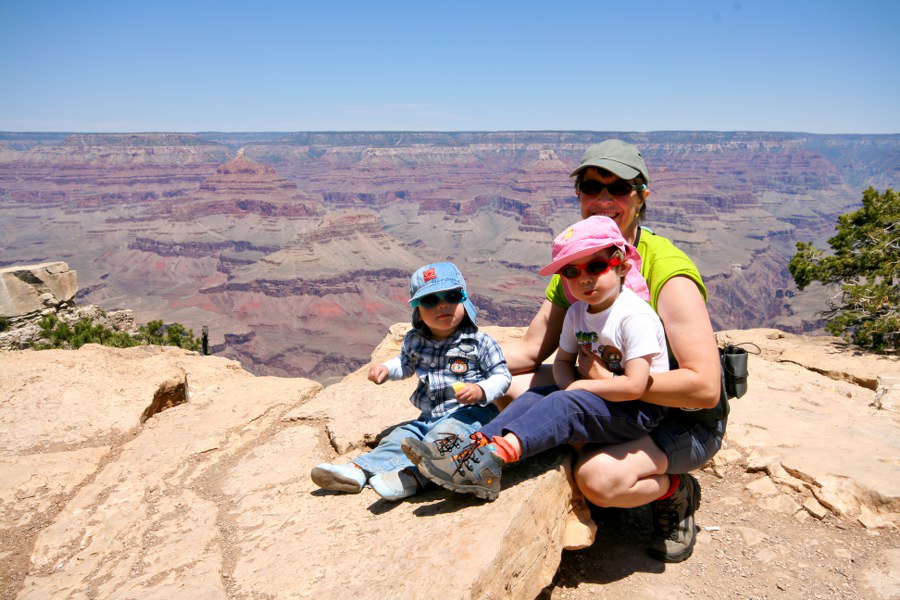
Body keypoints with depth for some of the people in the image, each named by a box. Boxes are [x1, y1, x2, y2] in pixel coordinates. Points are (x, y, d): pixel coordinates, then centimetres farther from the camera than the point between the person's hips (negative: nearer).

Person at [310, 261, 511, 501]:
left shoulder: (479, 342, -8)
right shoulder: (414, 341, 7)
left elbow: (502, 376, -5)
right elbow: (406, 364, 27)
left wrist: (481, 391, -25)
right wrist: (385, 369, 6)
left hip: (469, 412, -6)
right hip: (429, 416, 7)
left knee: (443, 434, -33)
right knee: (400, 436, -9)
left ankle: (411, 475, -50)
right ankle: (360, 469, -23)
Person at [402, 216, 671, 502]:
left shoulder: (635, 316, -20)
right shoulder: (577, 313, 5)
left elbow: (634, 386, -26)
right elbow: (562, 361, 13)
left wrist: (579, 387, -17)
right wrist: (570, 386, -10)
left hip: (640, 411, -8)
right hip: (595, 397, 8)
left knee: (564, 406, -29)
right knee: (535, 396, -10)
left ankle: (494, 457, -42)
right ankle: (476, 445, -23)